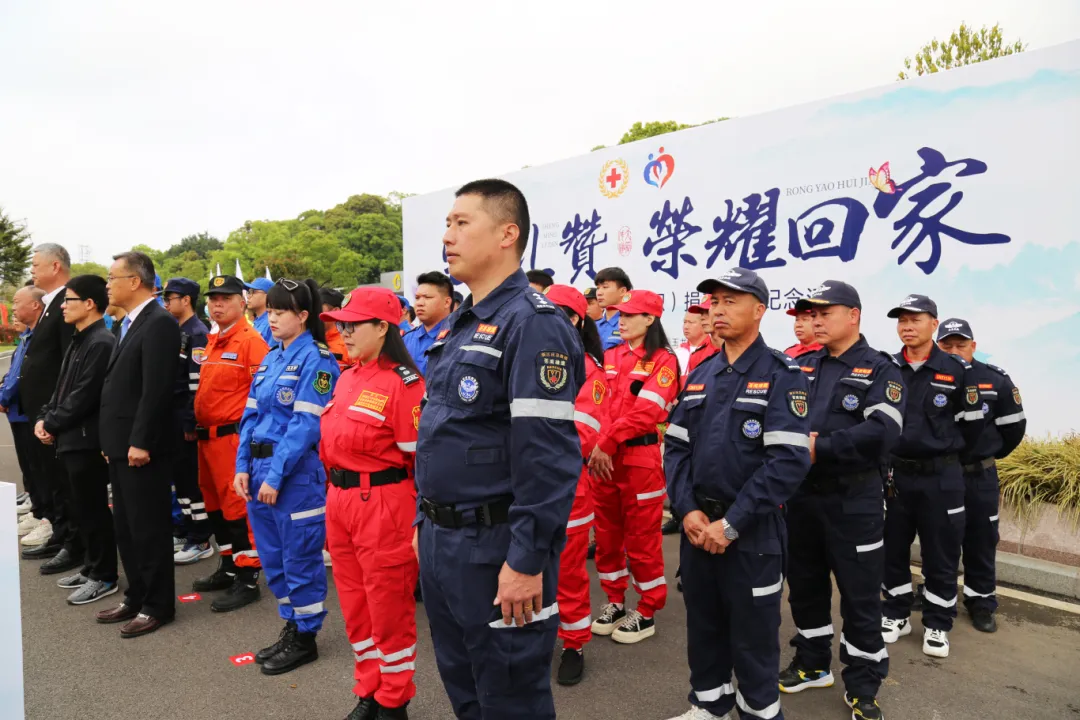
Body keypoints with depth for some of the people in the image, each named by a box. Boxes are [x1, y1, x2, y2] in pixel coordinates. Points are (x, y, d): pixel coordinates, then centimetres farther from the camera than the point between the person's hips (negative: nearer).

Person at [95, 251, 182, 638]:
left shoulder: (159, 323, -16)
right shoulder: (129, 323, 16)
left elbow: (157, 389, -21)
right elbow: (117, 385, 17)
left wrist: (140, 442, -21)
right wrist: (110, 441, 15)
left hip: (142, 447, -10)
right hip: (121, 445, 10)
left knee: (150, 528, 1)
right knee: (126, 527, 18)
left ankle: (158, 605, 15)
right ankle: (136, 597, 32)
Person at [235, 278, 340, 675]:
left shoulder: (315, 359, -12)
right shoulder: (271, 358, 12)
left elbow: (306, 424, -18)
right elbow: (251, 414, 12)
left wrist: (275, 475, -18)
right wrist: (244, 466, 3)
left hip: (296, 473, -8)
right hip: (261, 468, 8)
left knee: (299, 557, 4)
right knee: (273, 556, 16)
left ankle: (305, 638, 20)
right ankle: (291, 626, 32)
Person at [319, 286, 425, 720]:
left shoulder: (402, 383, -15)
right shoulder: (346, 379, 9)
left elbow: (421, 459, -14)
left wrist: (420, 521, -13)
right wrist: (333, 496, 18)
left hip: (383, 504, -8)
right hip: (339, 501, 8)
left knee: (388, 605, 8)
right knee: (354, 603, 18)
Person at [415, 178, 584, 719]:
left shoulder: (533, 324, -18)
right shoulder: (457, 327, 12)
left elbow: (550, 456, -23)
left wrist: (527, 560, -22)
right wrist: (425, 522, 17)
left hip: (495, 549, -9)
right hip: (439, 541, 9)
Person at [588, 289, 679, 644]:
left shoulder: (663, 360, -6)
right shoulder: (609, 357, 12)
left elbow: (645, 411, -17)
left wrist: (607, 441, -19)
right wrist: (599, 446, -8)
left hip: (641, 457, -6)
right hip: (604, 456, 6)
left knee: (642, 537, 3)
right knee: (606, 533, 13)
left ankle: (647, 613, 18)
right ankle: (614, 602, 28)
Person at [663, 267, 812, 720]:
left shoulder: (782, 375, -9)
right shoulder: (700, 375, 9)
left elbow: (789, 461, -19)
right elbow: (676, 447, 7)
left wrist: (731, 524, -19)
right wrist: (687, 511, -7)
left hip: (753, 532, -5)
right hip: (697, 525, 6)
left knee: (753, 634, 9)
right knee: (703, 625, 18)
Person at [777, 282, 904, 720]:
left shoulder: (880, 369, -6)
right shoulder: (800, 366, 9)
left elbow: (882, 432, -21)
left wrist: (820, 447, -22)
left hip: (853, 501, -5)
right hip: (800, 496, 5)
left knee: (859, 595, 6)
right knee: (804, 585, 17)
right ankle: (812, 664, 36)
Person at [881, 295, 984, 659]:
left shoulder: (958, 370, -6)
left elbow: (972, 423, 1)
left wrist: (945, 453, 8)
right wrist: (891, 454, 9)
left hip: (941, 477, -2)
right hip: (893, 474, 2)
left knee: (941, 556, 8)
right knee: (892, 550, 12)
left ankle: (937, 625, 24)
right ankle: (896, 614, 29)